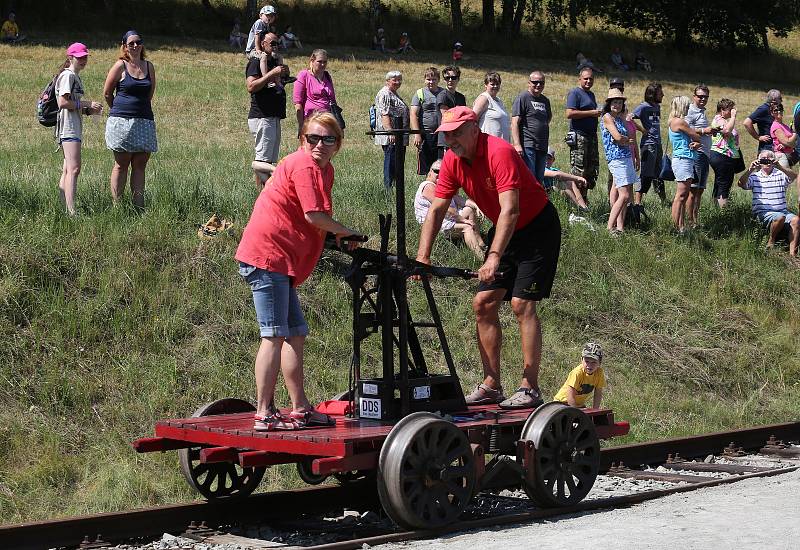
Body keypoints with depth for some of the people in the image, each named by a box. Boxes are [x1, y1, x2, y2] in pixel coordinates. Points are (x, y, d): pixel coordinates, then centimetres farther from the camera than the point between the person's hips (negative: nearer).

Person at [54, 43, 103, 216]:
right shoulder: (68, 75, -8)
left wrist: (89, 110, 9)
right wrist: (87, 105, -12)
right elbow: (63, 102, -17)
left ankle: (65, 208, 11)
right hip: (68, 127, -11)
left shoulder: (76, 77, 22)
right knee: (73, 169, -18)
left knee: (67, 170, 9)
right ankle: (71, 212, -26)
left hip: (74, 128, 11)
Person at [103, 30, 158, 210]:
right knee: (121, 165, -1)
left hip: (145, 121, 4)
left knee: (140, 166, 3)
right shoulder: (120, 66, -1)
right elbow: (107, 93, 5)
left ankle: (138, 207, 3)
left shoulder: (149, 67, 11)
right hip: (122, 121, -4)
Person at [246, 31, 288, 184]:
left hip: (275, 118, 9)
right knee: (262, 160, -13)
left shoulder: (275, 62, 19)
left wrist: (283, 74, 13)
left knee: (271, 161, 9)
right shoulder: (255, 62, -7)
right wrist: (272, 73, -22)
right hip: (261, 118, -9)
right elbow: (251, 87, -21)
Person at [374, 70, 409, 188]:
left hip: (399, 138, 10)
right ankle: (388, 188, -8)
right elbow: (384, 115, -19)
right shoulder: (384, 94, -10)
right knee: (390, 161, -9)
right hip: (390, 138, -10)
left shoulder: (394, 94, 22)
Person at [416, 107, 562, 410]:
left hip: (538, 228, -8)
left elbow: (510, 210, -35)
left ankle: (530, 389, -14)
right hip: (505, 231, 8)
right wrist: (422, 257, -12)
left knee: (521, 303, -17)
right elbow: (436, 209, -2)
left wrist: (494, 257, -43)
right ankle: (491, 385, 9)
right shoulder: (452, 161, -4)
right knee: (483, 303, 2)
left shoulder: (499, 153, -27)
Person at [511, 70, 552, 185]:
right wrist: (517, 144, -20)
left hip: (542, 146, 7)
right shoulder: (522, 98, -3)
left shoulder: (545, 100, 19)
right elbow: (515, 123, -10)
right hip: (527, 145, -7)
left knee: (539, 180, 8)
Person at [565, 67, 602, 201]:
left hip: (591, 136, 9)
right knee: (579, 170, -9)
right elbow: (570, 114, -19)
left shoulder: (591, 94, 21)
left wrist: (599, 113, 13)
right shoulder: (575, 93, -7)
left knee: (592, 170, 10)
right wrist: (591, 113, -17)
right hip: (579, 136, -9)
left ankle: (583, 199, 18)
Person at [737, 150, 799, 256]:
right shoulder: (755, 177, 12)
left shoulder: (781, 174, 13)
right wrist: (750, 170, -22)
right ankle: (771, 241, -9)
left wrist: (779, 167, -25)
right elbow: (741, 184, -6)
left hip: (782, 210, 2)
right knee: (780, 217, -34)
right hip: (763, 213, -2)